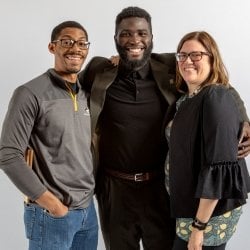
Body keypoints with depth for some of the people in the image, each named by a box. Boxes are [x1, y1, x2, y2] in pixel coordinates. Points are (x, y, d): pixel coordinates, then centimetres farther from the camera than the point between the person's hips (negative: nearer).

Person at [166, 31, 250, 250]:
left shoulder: (216, 98, -19)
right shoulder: (187, 98, 8)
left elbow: (219, 167, -24)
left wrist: (199, 225, -23)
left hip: (210, 213, -8)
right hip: (190, 206, 8)